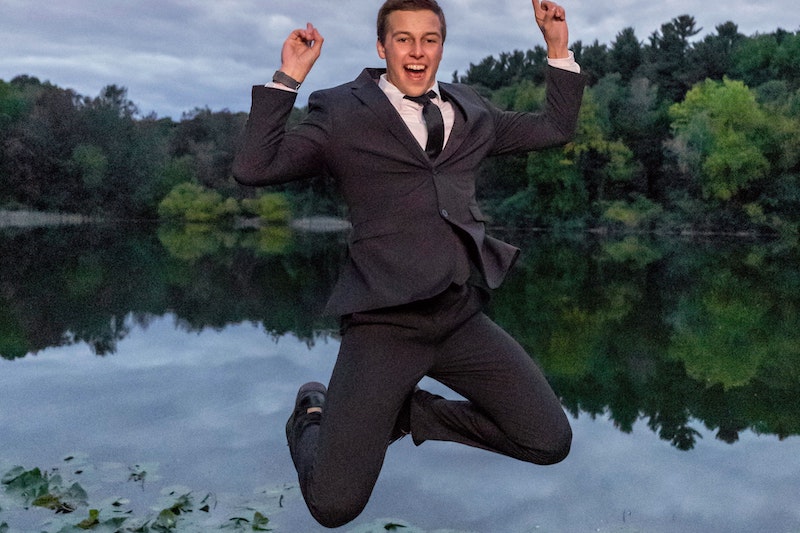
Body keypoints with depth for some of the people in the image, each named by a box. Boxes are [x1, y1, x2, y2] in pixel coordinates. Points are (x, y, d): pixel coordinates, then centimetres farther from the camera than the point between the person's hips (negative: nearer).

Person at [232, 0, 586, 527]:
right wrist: (289, 79, -10)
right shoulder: (342, 112, 2)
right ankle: (315, 414, 23)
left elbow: (556, 128, 25)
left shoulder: (470, 110, 16)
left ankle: (413, 411, 20)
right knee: (334, 505, -12)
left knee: (550, 443, 2)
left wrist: (559, 48, 16)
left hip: (463, 318, 5)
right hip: (385, 324, -5)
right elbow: (253, 168, -7)